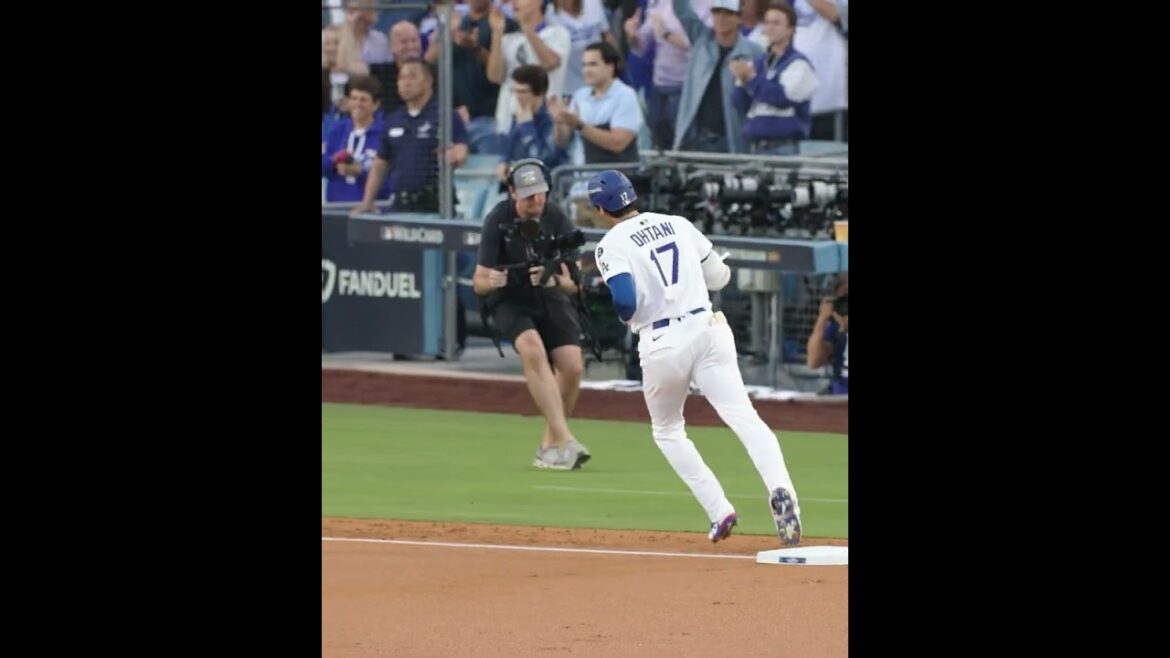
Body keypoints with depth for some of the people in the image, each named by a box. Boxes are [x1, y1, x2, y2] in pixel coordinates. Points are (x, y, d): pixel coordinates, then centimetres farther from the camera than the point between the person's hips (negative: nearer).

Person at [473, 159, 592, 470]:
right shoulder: (499, 221, -18)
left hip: (551, 300, 3)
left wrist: (556, 280, -38)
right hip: (509, 301, -3)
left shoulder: (557, 220, -14)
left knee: (572, 365, -15)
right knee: (533, 348, -30)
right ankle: (564, 440, -36)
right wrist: (490, 281, -42)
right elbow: (478, 283, -19)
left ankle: (549, 445, 8)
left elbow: (574, 282, -15)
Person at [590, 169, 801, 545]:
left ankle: (719, 510, 6)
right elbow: (718, 277, 19)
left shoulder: (612, 245, -2)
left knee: (667, 430, 20)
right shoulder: (679, 224, 13)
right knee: (743, 416, -11)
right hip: (707, 328, 3)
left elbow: (625, 301, -17)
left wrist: (625, 317, 6)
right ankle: (779, 488, -37)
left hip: (662, 343, -3)